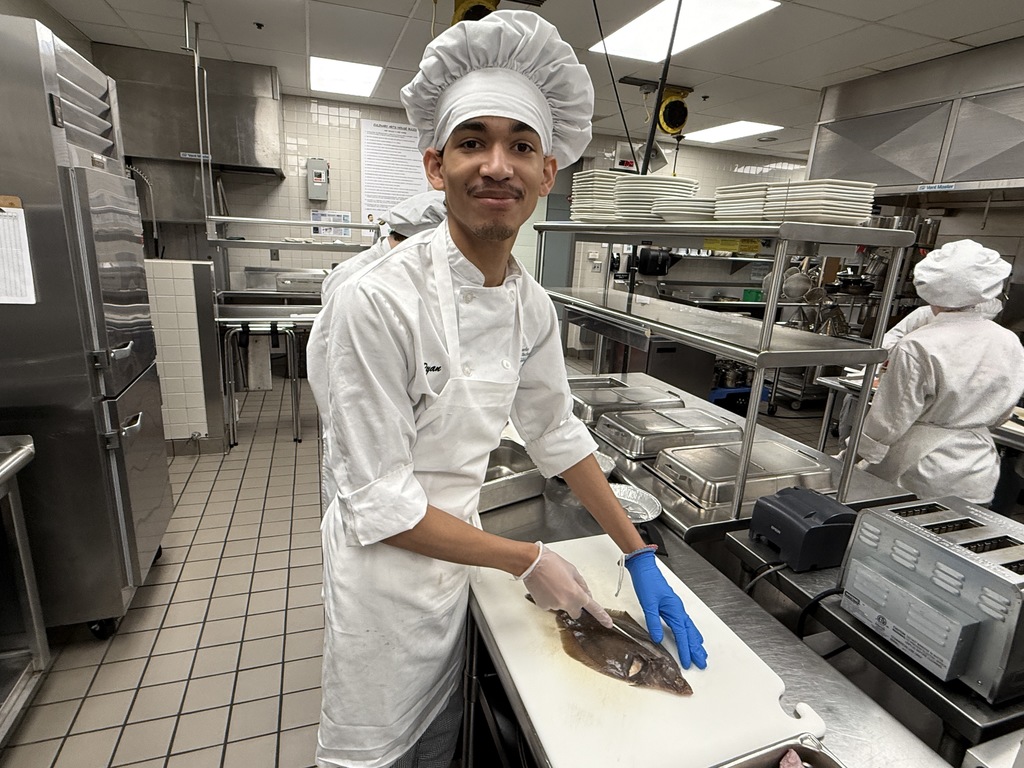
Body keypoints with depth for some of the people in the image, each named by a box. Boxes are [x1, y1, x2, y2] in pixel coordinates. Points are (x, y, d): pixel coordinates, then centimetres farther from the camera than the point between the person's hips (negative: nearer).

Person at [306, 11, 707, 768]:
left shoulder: (532, 303, -7)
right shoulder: (375, 302, -28)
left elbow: (557, 433, 3)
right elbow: (382, 507, -25)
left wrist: (640, 557, 3)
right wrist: (527, 560, -16)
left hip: (455, 557, 6)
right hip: (385, 571, -5)